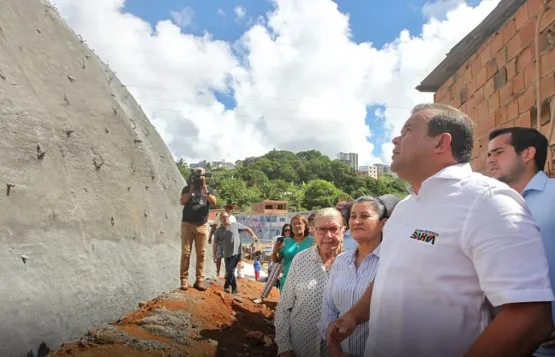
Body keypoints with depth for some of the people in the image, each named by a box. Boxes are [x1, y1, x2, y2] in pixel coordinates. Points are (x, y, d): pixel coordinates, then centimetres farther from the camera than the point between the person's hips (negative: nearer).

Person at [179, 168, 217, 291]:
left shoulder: (208, 189, 8)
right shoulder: (187, 188, 6)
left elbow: (214, 202, -8)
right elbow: (182, 202, -10)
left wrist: (206, 191, -21)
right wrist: (191, 190, -17)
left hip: (202, 225, 1)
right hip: (187, 224, -1)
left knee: (201, 254, 1)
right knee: (185, 253, -2)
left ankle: (199, 280, 5)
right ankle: (184, 280, 2)